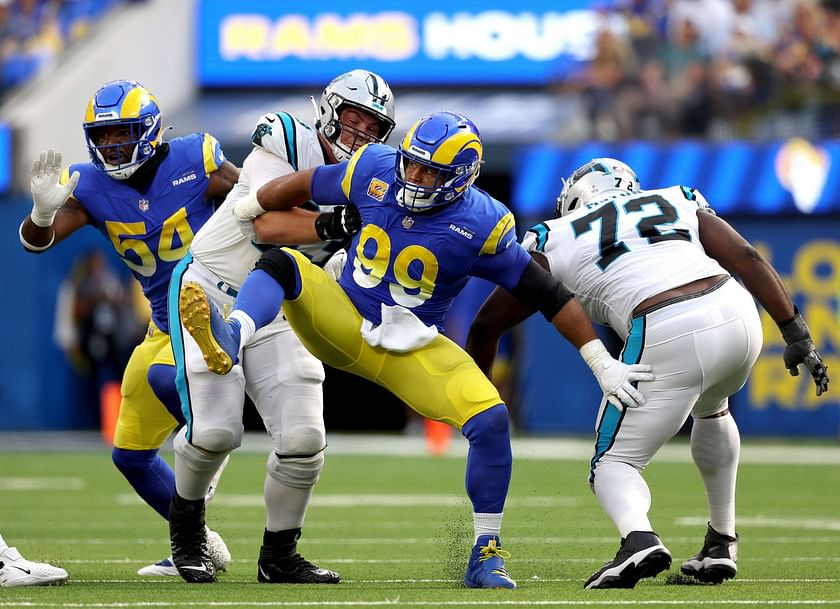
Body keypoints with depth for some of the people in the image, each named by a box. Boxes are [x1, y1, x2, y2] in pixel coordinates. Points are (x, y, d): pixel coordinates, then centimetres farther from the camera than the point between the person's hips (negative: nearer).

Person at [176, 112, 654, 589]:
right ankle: (231, 340, -57)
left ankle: (486, 555, -5)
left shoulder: (482, 226, -17)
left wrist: (602, 363, -14)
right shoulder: (376, 171, -9)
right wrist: (245, 210, 23)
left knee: (491, 421, -20)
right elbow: (305, 186, 9)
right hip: (343, 324, 2)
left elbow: (547, 294, -13)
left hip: (412, 350, -2)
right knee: (282, 265, -24)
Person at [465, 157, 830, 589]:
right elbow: (746, 258, 12)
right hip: (738, 315, 5)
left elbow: (485, 325, 21)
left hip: (667, 339, -4)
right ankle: (721, 544, 38)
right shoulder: (677, 202, 25)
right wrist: (796, 334, 12)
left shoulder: (555, 239, 18)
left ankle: (639, 539, -24)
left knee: (614, 462, 8)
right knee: (711, 410, 36)